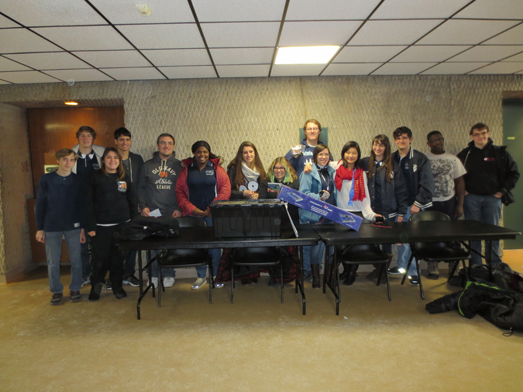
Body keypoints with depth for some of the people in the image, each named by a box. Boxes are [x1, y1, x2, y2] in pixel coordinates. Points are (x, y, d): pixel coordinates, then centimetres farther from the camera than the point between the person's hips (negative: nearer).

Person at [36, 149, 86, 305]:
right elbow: (40, 205, 1)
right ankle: (57, 291, 21)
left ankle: (75, 289, 20)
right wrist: (39, 229, 0)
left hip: (73, 227, 1)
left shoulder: (77, 181, 1)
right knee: (53, 262, 6)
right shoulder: (46, 179, -1)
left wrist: (83, 227, 3)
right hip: (51, 227, 0)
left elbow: (81, 206, 5)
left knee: (76, 260, 5)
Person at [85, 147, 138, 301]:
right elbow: (89, 203, -3)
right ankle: (96, 285, 23)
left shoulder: (124, 177, 9)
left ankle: (117, 285, 24)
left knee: (119, 257, 8)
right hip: (102, 226, -2)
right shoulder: (95, 177, 0)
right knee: (100, 257, 2)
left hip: (122, 224, 3)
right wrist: (90, 226, -8)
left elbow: (132, 201, 11)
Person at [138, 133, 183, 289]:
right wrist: (143, 206, -1)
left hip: (173, 214, -1)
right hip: (152, 213, 1)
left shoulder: (179, 165, 8)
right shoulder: (148, 165, 11)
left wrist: (180, 209, -4)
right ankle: (154, 275, 15)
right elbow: (141, 188, 12)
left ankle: (168, 275, 15)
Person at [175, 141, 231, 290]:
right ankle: (201, 276, 19)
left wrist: (212, 209, -10)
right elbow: (179, 191, 5)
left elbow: (225, 190, -4)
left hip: (213, 215, -1)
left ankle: (216, 276, 16)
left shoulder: (217, 169, 4)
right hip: (193, 215, 2)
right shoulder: (186, 170, 8)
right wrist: (192, 209, -7)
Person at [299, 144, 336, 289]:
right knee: (315, 244, -3)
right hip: (313, 215, -5)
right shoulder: (309, 172, -4)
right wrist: (319, 197, -21)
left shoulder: (331, 171, 16)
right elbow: (303, 193, -11)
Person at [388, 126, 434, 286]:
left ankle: (413, 272, 9)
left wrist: (418, 203, -11)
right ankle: (402, 266, 26)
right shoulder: (392, 159, 7)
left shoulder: (420, 158, -3)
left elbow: (427, 184, -6)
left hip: (414, 206, -3)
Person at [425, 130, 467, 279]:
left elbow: (460, 182, 9)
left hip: (449, 202, 2)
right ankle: (432, 267, 11)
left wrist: (460, 204, 3)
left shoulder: (453, 159, 7)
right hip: (430, 203, -2)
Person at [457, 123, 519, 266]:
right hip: (471, 198, 0)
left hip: (493, 198, 0)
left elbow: (514, 173, 7)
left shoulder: (500, 153, 3)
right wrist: (462, 190, 1)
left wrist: (502, 191, -1)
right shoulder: (465, 154, 4)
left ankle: (495, 266, 16)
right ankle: (475, 266, 12)